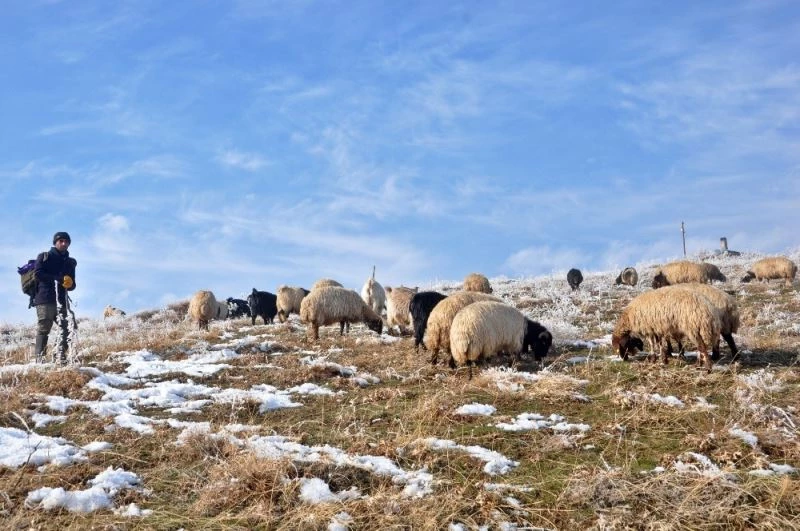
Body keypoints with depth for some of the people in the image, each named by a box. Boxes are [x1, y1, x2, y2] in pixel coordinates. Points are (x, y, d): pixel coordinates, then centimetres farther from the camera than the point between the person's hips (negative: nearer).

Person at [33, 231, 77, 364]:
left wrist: (69, 284, -6)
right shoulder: (45, 257, 9)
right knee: (43, 328, -10)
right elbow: (37, 274, -6)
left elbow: (72, 284, 20)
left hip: (62, 299, 5)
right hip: (45, 299, -5)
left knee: (65, 328, -6)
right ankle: (40, 358, -12)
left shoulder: (70, 262, 22)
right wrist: (58, 279, -15)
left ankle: (60, 357, -4)